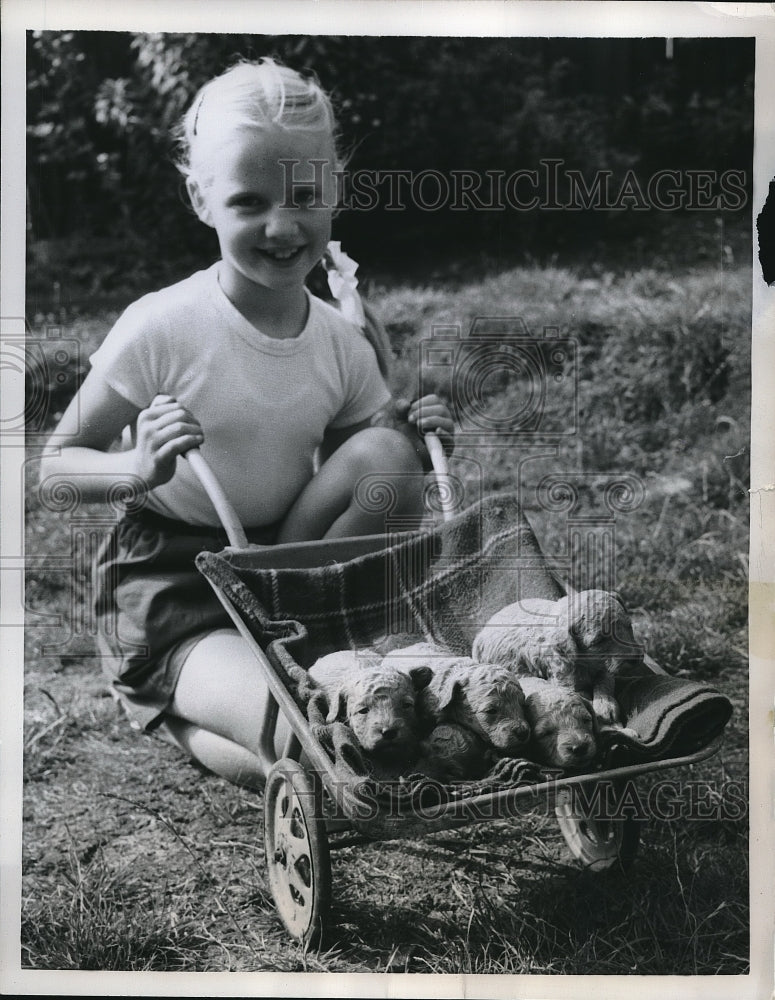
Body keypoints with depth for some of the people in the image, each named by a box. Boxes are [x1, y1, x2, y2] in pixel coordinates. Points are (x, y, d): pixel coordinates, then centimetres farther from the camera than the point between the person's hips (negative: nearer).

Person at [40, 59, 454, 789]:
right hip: (170, 589, -5)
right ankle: (171, 716, 6)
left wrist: (406, 449, -10)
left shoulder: (343, 346, -3)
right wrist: (141, 467, -30)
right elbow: (57, 463, -9)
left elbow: (346, 486, 11)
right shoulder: (162, 328, -17)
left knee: (385, 453, -19)